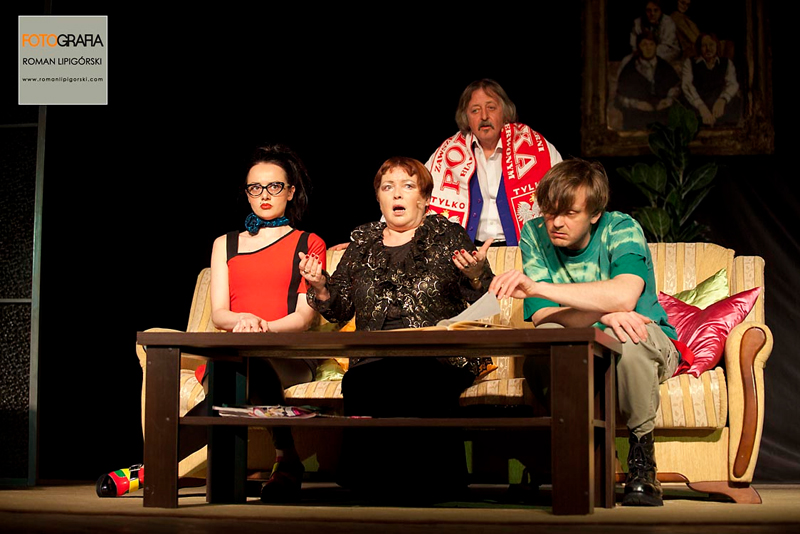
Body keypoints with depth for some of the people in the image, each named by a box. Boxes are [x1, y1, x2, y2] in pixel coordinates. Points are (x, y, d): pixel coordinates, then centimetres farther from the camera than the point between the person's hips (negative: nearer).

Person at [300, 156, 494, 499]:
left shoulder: (449, 236, 14)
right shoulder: (362, 242, 23)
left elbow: (484, 304, 9)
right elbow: (339, 310, 23)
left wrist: (476, 276, -13)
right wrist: (320, 286, 3)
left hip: (440, 355, -2)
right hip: (374, 357, 2)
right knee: (358, 383, -34)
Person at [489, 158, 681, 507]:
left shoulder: (622, 229, -15)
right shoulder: (535, 235, -6)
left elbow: (624, 297, -36)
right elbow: (541, 315, -16)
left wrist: (537, 287, -41)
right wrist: (602, 313, -34)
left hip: (649, 350, -2)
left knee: (627, 337, -37)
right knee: (548, 334, -32)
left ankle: (642, 456, -20)